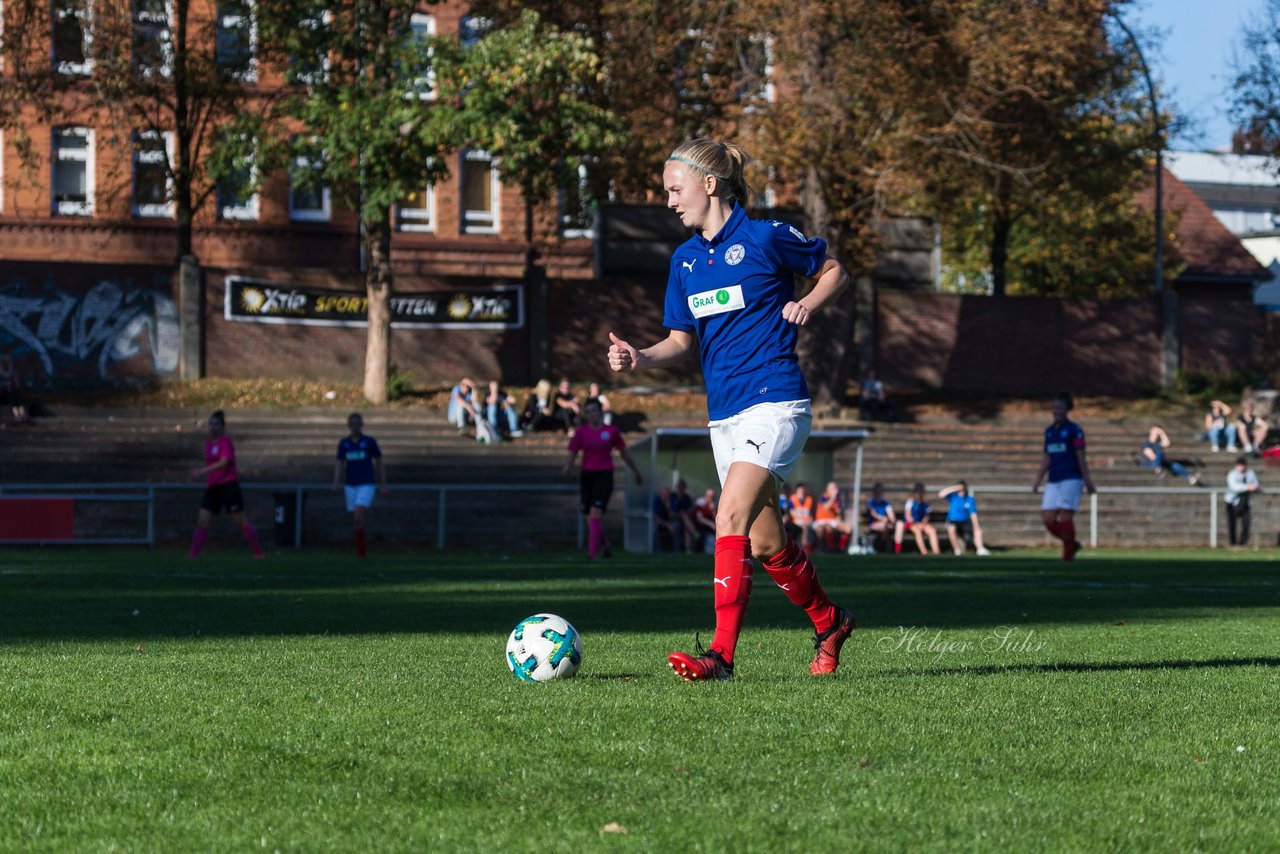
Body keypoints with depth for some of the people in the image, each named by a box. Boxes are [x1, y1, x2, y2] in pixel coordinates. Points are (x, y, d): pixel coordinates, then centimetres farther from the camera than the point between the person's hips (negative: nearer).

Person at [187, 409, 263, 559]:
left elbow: (224, 462, -23)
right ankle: (193, 554, -7)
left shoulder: (226, 442, -10)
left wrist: (202, 471, -30)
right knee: (202, 521, -5)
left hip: (228, 486, -6)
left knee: (240, 521, 0)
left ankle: (258, 552, 10)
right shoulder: (208, 443, 12)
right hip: (212, 487, 6)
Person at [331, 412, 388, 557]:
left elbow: (379, 463, 3)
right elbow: (339, 464, 2)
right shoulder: (343, 443, 3)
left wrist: (383, 484, 2)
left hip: (366, 485, -4)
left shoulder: (370, 442, -4)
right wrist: (336, 482, -14)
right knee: (356, 520, 7)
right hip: (350, 485, 4)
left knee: (358, 516, -21)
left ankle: (360, 545, -6)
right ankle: (363, 545, 26)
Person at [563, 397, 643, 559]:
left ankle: (592, 552, -19)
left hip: (605, 474, -2)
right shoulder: (581, 431, 4)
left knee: (596, 512, -18)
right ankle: (604, 544, 33)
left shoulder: (611, 431, 3)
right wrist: (567, 468, -21)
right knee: (589, 515, 6)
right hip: (587, 474, 2)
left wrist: (636, 472, 23)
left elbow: (624, 453, 14)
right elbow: (572, 454, 1)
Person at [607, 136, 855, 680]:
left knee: (731, 518, -21)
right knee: (764, 543, 10)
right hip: (723, 414, 7)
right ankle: (828, 623, 32)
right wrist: (641, 358, -5)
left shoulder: (766, 238, -6)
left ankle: (721, 654, -24)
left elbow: (835, 272, 7)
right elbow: (682, 339, 14)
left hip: (774, 401, -7)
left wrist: (809, 303, -13)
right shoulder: (685, 259, 12)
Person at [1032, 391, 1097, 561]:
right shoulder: (1049, 431, 15)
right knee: (1048, 519, -3)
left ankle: (1068, 552, 2)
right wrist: (1038, 480, 15)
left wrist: (1087, 480, -9)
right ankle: (1073, 544, 16)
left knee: (1065, 516, -11)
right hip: (1053, 481, 6)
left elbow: (1081, 457, -6)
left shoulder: (1074, 430, -3)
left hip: (1071, 479, -6)